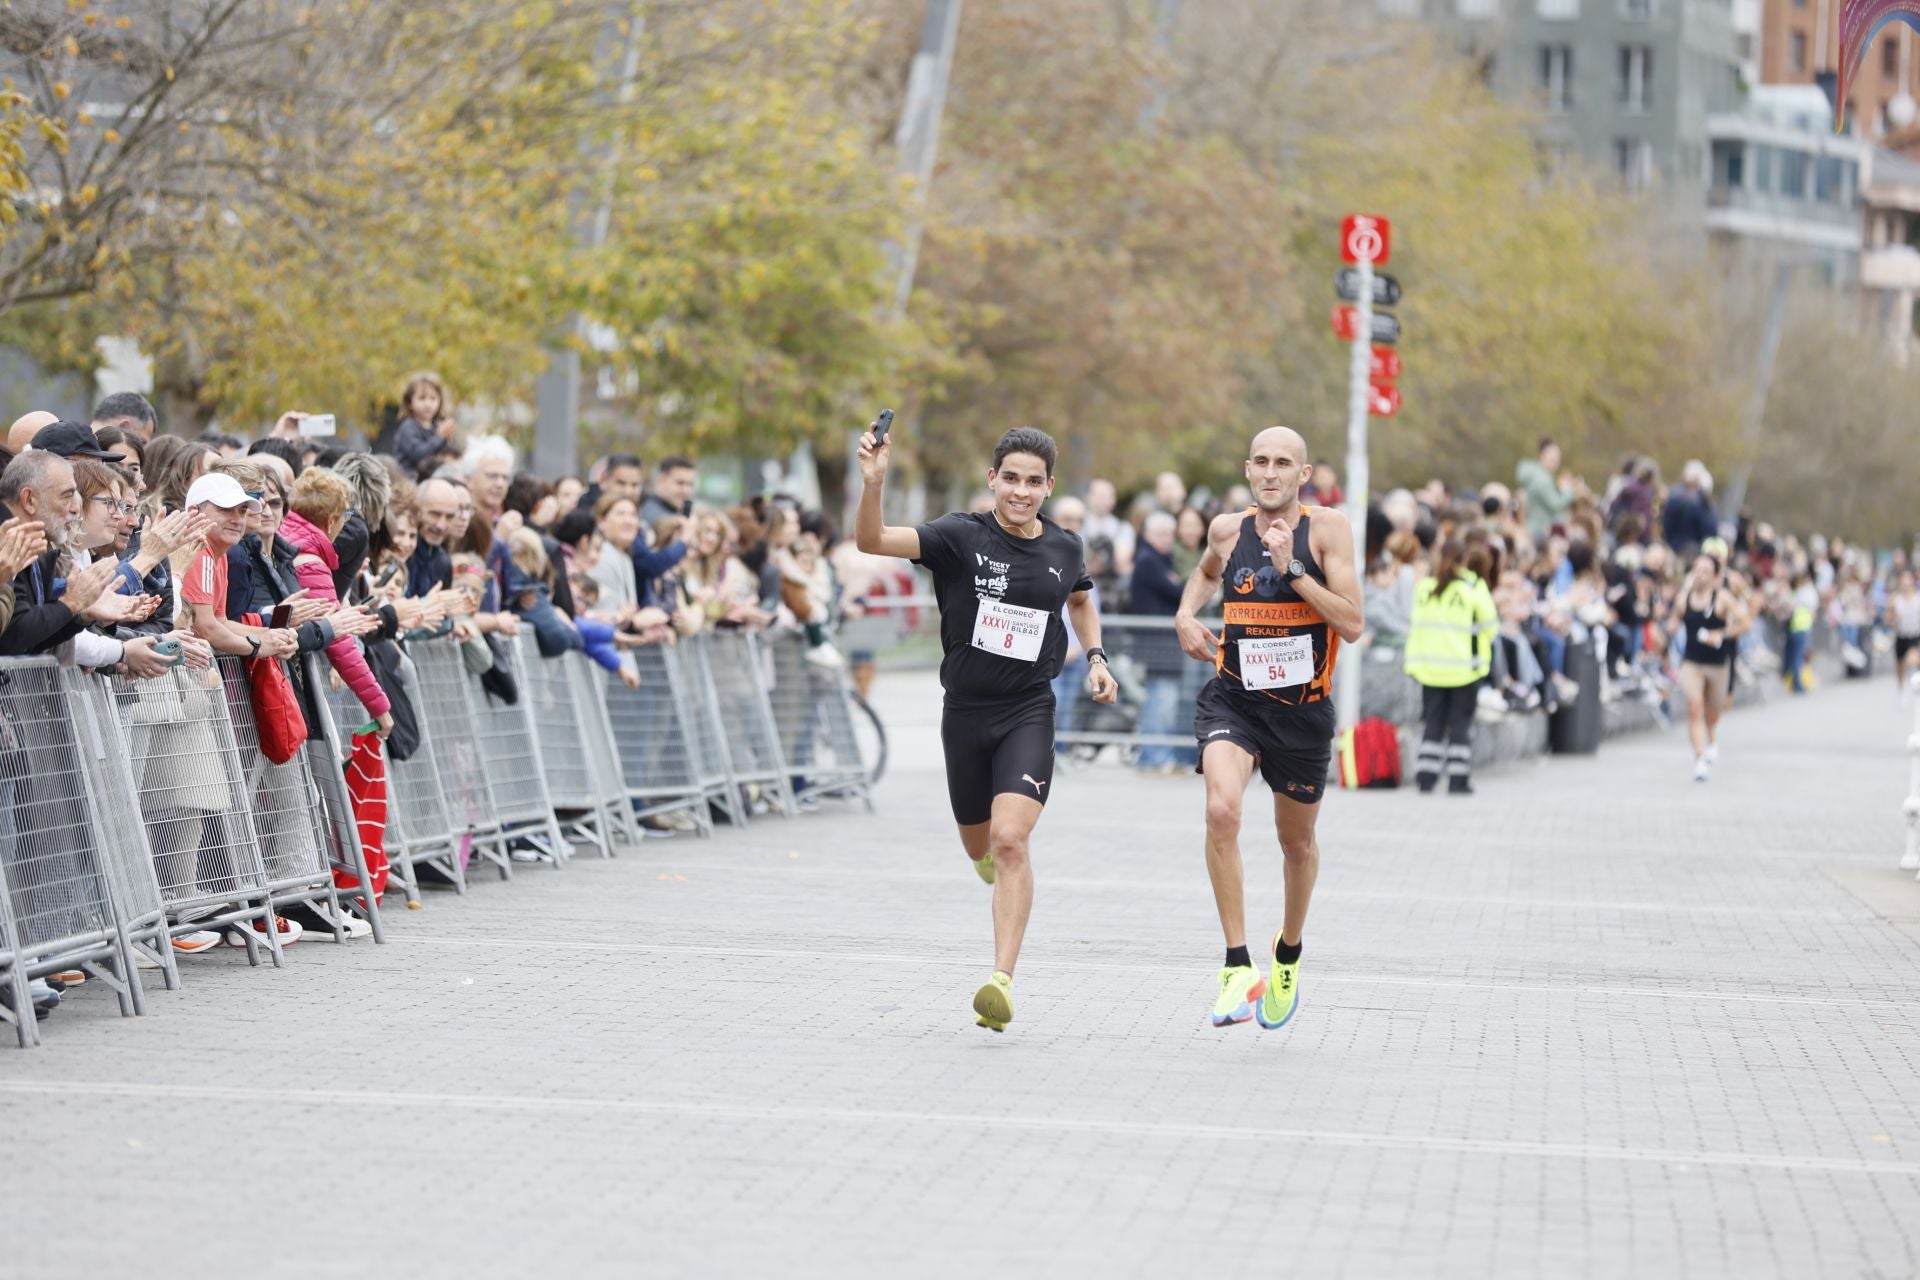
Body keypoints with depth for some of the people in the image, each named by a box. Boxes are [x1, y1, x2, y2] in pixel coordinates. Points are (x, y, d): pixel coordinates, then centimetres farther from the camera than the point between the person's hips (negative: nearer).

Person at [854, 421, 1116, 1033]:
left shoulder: (1063, 549, 1)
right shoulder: (962, 536, -9)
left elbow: (1081, 599, 25)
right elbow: (872, 541, -22)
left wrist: (1095, 657, 11)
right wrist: (873, 482, -39)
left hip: (1029, 712, 0)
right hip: (965, 712, 0)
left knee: (1010, 842, -19)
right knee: (980, 846, 17)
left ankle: (1002, 982, -21)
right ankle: (995, 858, 56)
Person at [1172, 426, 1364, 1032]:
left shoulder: (1326, 528, -9)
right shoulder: (1228, 529, 2)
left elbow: (1352, 624, -17)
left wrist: (1291, 568, -23)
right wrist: (1186, 614, 8)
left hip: (1303, 708, -1)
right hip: (1233, 698, 1)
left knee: (1297, 841, 16)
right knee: (1221, 810, -27)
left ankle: (1289, 955, 46)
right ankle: (1238, 968, -24)